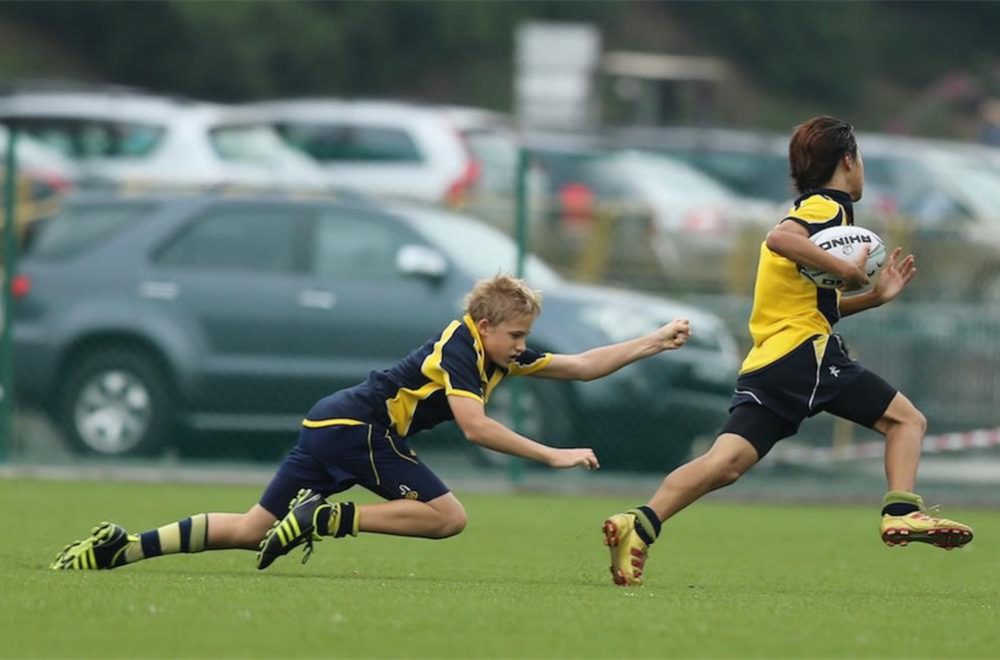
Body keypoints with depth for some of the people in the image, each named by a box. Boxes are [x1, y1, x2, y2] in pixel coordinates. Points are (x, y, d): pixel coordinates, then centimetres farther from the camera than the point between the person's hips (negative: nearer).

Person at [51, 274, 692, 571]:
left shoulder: (497, 353, 14)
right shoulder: (459, 351, -13)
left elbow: (583, 365, 17)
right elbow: (475, 425, -26)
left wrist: (657, 342, 14)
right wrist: (553, 455, -25)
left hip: (332, 425, 9)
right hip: (357, 426, -9)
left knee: (253, 530, 6)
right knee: (447, 516, -13)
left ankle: (123, 545, -4)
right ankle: (328, 518, -16)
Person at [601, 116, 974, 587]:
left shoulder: (810, 209, 30)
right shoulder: (829, 207, 0)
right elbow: (779, 238, -22)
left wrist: (874, 296, 25)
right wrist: (847, 270, -18)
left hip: (763, 365, 8)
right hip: (807, 353, -8)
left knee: (727, 461, -7)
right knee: (906, 419, 3)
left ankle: (641, 524, -23)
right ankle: (901, 512, -15)